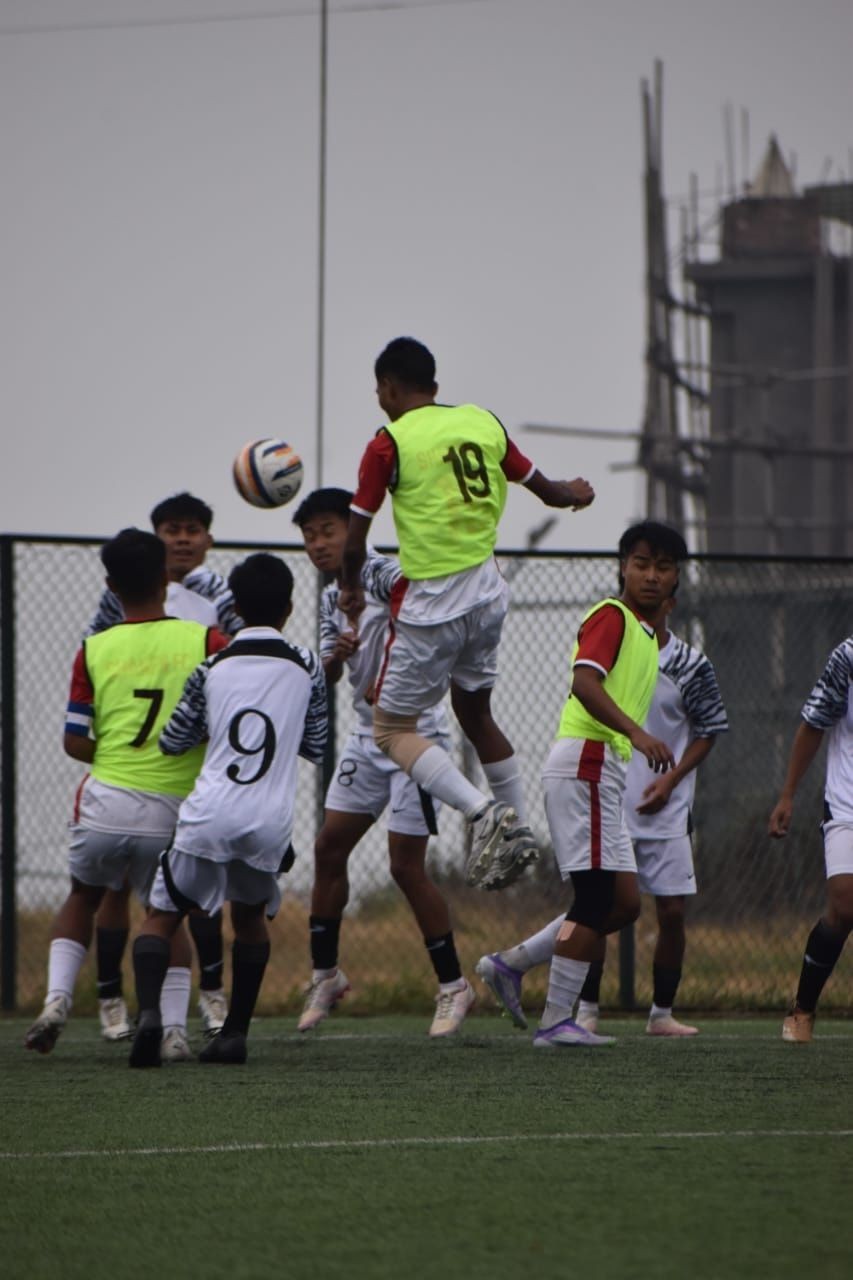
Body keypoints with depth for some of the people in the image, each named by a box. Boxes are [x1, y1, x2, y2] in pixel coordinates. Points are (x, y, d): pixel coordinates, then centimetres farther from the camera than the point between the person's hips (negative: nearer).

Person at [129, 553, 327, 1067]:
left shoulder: (212, 667, 6)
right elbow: (315, 748, 18)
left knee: (162, 917, 9)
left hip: (209, 817, -1)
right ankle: (235, 1033, 18)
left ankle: (149, 1010, -17)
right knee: (251, 917, 26)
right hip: (271, 822, 1)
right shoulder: (307, 666, 7)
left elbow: (173, 742, 16)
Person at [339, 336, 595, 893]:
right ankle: (520, 829, 24)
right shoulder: (483, 421, 4)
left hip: (431, 605, -6)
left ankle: (484, 811, -17)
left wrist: (352, 589, 11)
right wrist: (576, 494, 39)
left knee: (392, 728, 1)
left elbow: (355, 539, -9)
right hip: (488, 595, 7)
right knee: (475, 712, 24)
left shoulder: (388, 444, -11)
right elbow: (546, 489, 15)